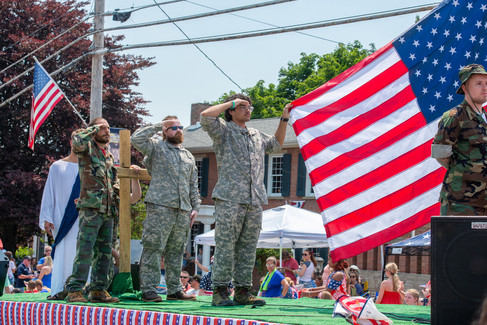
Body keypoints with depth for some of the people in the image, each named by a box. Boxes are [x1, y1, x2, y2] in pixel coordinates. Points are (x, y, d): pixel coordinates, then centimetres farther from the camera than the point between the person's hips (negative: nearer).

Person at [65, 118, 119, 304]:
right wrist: (94, 128, -9)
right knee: (85, 250, -13)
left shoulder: (109, 155, 23)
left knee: (104, 252, 6)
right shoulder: (87, 149, 1)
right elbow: (77, 141, -23)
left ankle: (98, 290, 11)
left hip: (108, 211, 7)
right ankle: (74, 290, -13)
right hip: (91, 208, -7)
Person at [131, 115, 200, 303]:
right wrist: (158, 126, -3)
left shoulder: (188, 156, 24)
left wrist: (195, 207, 14)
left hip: (183, 210, 6)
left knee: (176, 252, 8)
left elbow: (193, 185, 25)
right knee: (153, 249, -8)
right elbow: (136, 139, -11)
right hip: (160, 206, -6)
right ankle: (148, 290, -7)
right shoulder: (156, 147, 7)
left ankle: (174, 290, 12)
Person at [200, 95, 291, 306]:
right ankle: (219, 292, -4)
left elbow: (276, 144, 41)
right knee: (225, 246, -7)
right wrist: (232, 102, -3)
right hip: (229, 199, -6)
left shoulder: (256, 136, 24)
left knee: (248, 248, 5)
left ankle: (242, 292, 9)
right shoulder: (223, 131, 5)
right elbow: (206, 116, -14)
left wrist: (284, 119, 30)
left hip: (254, 201, 6)